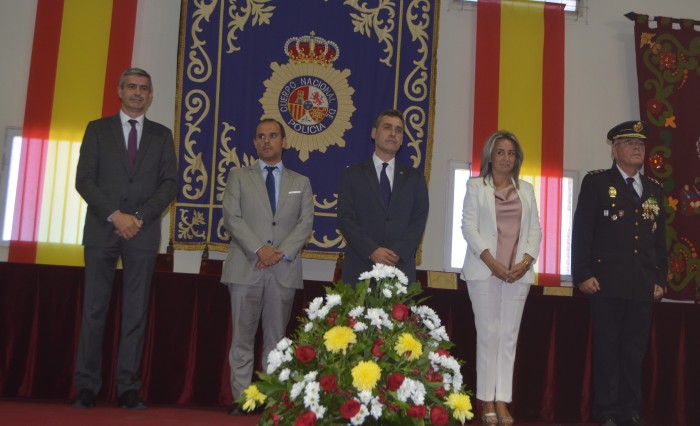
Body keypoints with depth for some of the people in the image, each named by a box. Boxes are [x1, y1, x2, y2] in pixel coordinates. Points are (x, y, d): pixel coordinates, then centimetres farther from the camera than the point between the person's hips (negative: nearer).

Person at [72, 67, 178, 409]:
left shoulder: (162, 135, 12)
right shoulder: (97, 129, 10)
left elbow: (169, 183, 3)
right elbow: (84, 179, 0)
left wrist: (139, 216, -10)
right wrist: (115, 215, -12)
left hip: (143, 232, 1)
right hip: (101, 229, 0)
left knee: (136, 313, 1)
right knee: (94, 310, 1)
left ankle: (128, 387, 6)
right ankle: (87, 386, 8)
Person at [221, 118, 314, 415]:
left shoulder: (300, 183, 15)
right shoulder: (239, 177, 11)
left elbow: (305, 223, 5)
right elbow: (232, 217, 0)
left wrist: (282, 252, -12)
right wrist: (258, 249, -14)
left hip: (284, 271, 1)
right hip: (246, 268, -1)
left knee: (276, 338, 4)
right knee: (243, 337, 1)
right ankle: (242, 397, 7)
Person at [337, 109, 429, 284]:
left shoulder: (415, 178, 12)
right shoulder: (351, 175, 7)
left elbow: (419, 220, 3)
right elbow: (345, 219, -2)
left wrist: (398, 252, -12)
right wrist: (372, 251, -15)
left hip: (401, 267, 1)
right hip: (360, 267, -1)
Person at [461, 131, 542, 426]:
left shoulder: (526, 189, 16)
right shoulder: (476, 186, 7)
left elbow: (535, 229, 10)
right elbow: (469, 227, -3)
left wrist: (526, 261, -7)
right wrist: (492, 262, -14)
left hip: (519, 272, 3)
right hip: (485, 269, -3)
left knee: (509, 335, 1)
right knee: (488, 333, -3)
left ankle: (502, 401, 5)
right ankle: (487, 402, 3)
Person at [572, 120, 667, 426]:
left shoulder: (654, 189, 17)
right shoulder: (596, 182, 2)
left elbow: (659, 238, 18)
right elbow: (581, 231, -4)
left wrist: (661, 279, 12)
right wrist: (582, 274, -10)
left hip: (643, 286, 4)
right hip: (607, 283, -4)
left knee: (635, 352, 8)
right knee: (607, 350, 3)